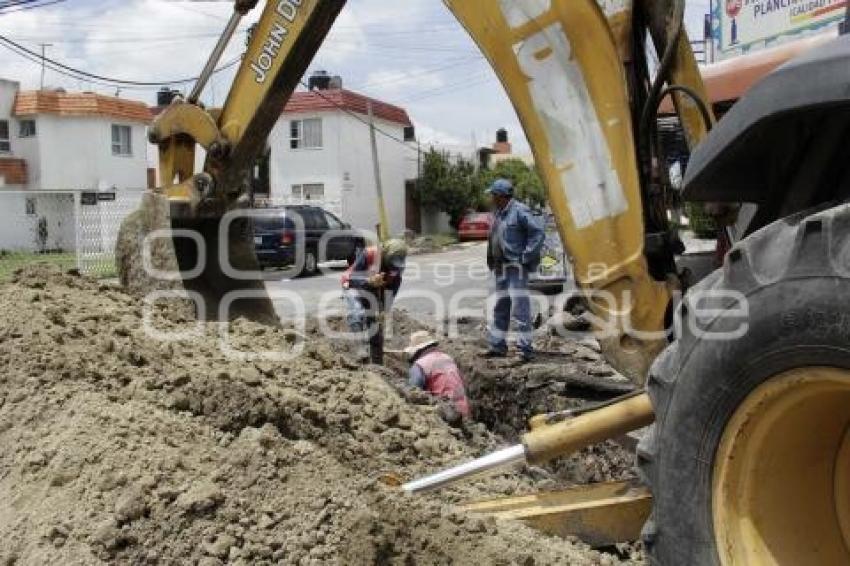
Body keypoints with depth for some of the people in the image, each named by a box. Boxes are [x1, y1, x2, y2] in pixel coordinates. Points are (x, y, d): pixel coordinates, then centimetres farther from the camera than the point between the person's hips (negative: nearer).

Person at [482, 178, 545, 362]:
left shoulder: (520, 211, -14)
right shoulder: (498, 213, 13)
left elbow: (539, 233, -17)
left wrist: (526, 256, -18)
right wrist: (492, 262, 13)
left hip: (516, 266, -9)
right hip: (501, 267, 9)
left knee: (520, 306, -9)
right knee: (500, 307, 13)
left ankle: (526, 348, -5)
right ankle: (497, 346, 22)